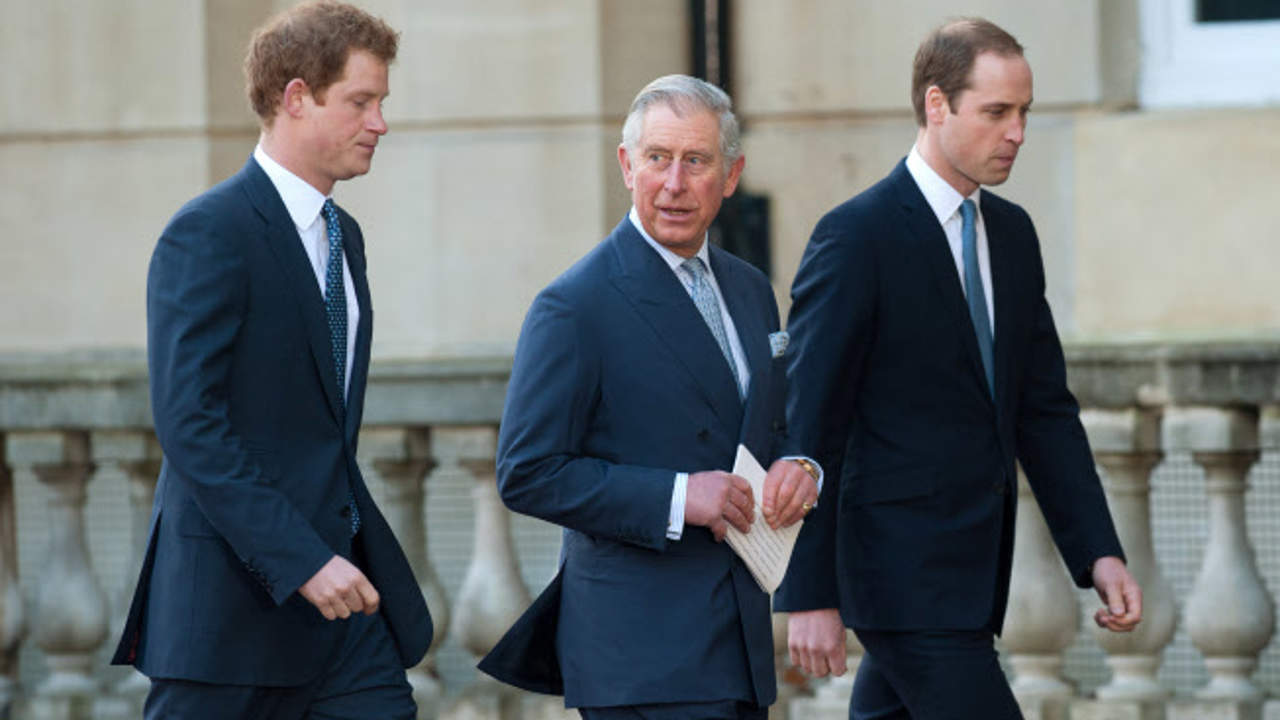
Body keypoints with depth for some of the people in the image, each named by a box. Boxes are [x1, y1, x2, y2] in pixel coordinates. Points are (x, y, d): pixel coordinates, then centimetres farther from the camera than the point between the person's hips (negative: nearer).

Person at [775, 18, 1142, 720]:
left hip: (971, 574, 8)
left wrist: (1099, 553, 5)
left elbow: (1045, 410, 15)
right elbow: (808, 428, -12)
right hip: (903, 575, -8)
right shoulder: (855, 237, -11)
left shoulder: (1012, 233, 13)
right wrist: (808, 596, -15)